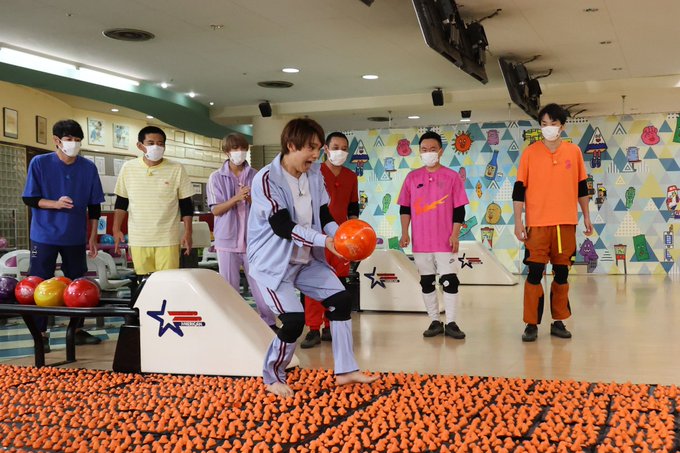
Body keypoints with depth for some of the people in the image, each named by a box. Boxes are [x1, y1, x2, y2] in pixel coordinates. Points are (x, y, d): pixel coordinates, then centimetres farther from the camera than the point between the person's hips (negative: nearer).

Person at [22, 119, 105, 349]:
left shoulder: (88, 168, 0)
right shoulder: (39, 163, -6)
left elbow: (94, 206, 5)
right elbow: (29, 199, -6)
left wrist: (93, 238, 4)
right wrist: (56, 203, -23)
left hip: (75, 237, 2)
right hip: (44, 236, -2)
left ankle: (77, 330, 22)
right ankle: (41, 334, 13)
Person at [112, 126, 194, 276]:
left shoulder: (176, 170, -2)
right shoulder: (128, 168, 3)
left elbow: (186, 204, 3)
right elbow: (121, 202, 11)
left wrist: (188, 233, -3)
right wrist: (116, 229, 3)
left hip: (167, 239, -2)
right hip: (138, 239, 2)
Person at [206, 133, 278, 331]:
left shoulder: (256, 176, 2)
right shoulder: (217, 178, 1)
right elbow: (216, 210, -4)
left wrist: (252, 200, -17)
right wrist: (236, 198, -17)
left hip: (252, 239, 0)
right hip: (227, 240, 0)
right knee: (229, 287, 8)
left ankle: (269, 323, 14)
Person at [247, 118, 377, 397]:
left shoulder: (314, 175, 0)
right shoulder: (266, 179, -21)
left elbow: (324, 216, 2)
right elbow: (283, 226, -28)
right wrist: (325, 242, -35)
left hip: (306, 259, 8)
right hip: (272, 261, -8)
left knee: (341, 299, 5)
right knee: (294, 319, -18)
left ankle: (345, 371, 19)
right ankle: (273, 379, 9)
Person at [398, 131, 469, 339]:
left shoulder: (452, 177, 0)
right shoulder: (412, 177, 5)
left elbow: (459, 209, -1)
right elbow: (405, 208, 9)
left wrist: (455, 234, -7)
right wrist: (404, 233, 1)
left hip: (445, 241, -2)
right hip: (421, 241, 2)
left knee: (449, 280, -1)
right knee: (426, 282, 8)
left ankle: (451, 323, 7)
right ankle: (435, 321, 18)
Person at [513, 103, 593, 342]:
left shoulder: (574, 151, 6)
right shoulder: (530, 152, 0)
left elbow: (582, 186, 13)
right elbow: (519, 189, 0)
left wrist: (586, 217, 12)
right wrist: (518, 221, -5)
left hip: (566, 223, 2)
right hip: (537, 223, -2)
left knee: (562, 273, 8)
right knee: (534, 273, -3)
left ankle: (558, 321, 17)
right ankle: (531, 324, 5)